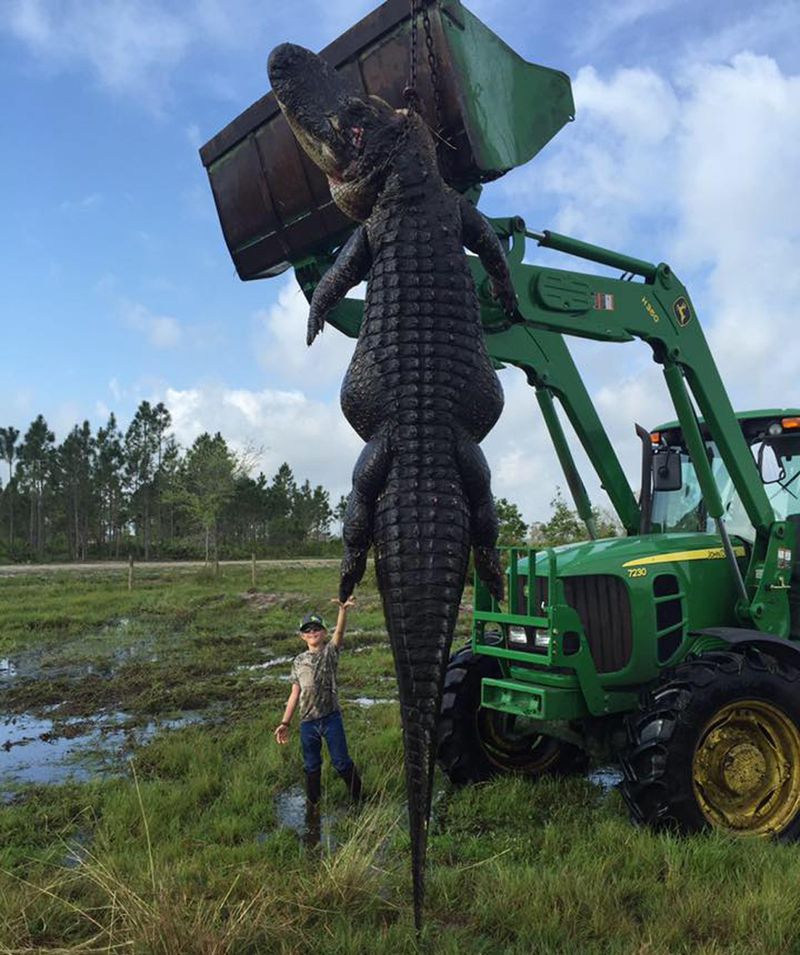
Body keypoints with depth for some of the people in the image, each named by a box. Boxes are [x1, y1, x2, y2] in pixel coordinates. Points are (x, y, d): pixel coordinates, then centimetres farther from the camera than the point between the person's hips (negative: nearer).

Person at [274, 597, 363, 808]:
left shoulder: (329, 651, 0)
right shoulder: (299, 661, 9)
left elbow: (340, 632, -19)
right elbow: (295, 694, 11)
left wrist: (343, 610, -39)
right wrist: (285, 723, 5)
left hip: (331, 718, -3)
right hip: (307, 721, 3)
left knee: (341, 761, 2)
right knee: (311, 766, 14)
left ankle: (358, 797, 22)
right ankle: (313, 805, 30)